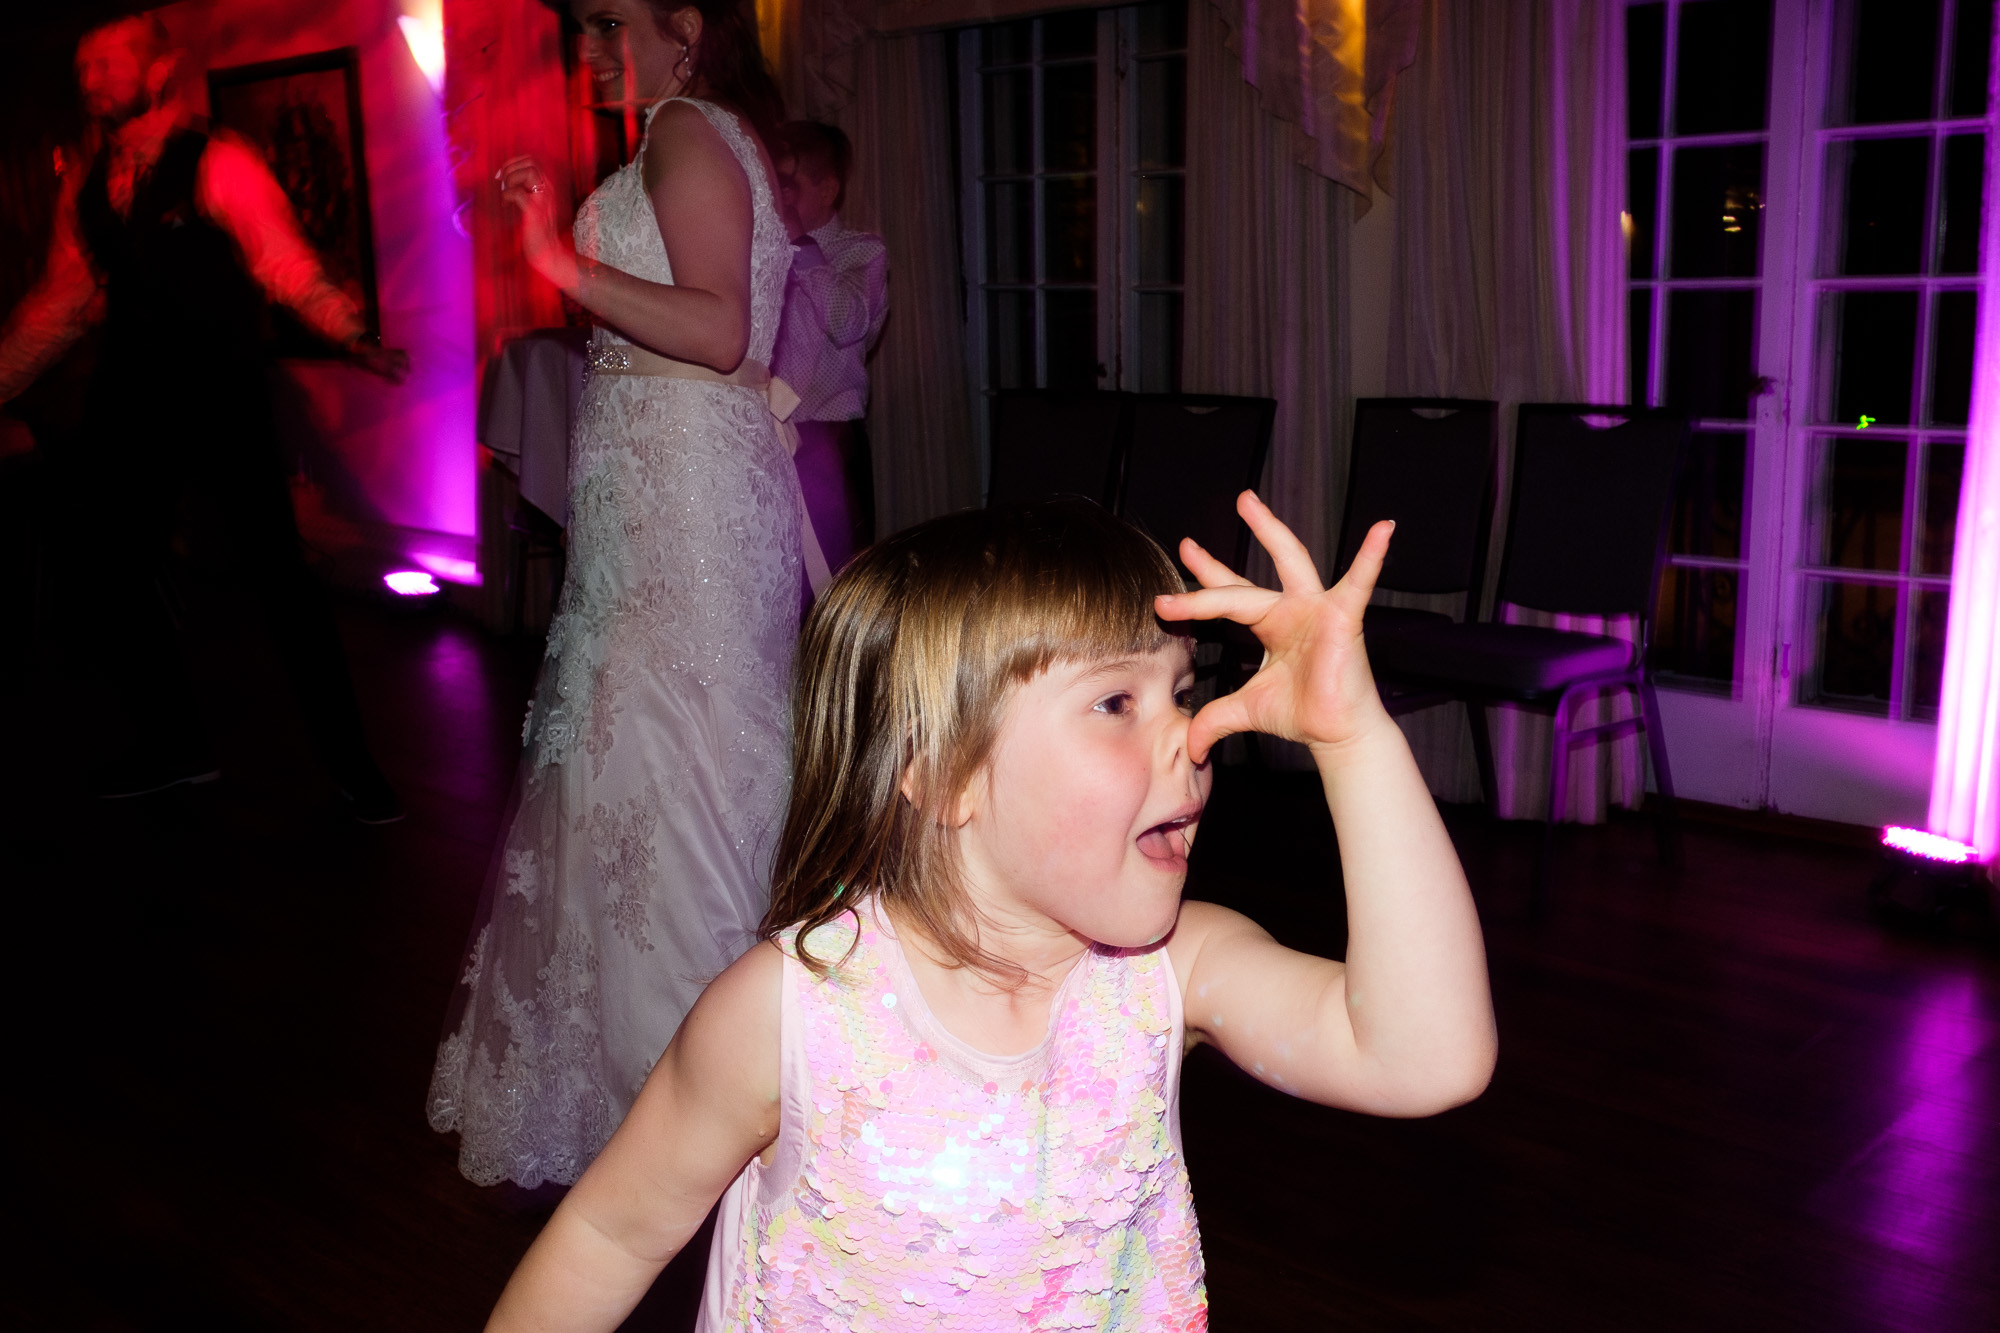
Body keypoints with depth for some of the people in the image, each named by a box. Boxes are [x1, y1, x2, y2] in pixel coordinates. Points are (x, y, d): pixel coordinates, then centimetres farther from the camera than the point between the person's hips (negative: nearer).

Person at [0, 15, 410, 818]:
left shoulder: (219, 166, -6)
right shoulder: (86, 190, 12)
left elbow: (286, 267, -15)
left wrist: (353, 338, -30)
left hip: (223, 405, -6)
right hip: (130, 406, 7)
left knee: (275, 578, -6)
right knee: (109, 578, 11)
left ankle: (350, 763, 7)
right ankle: (168, 746, 30)